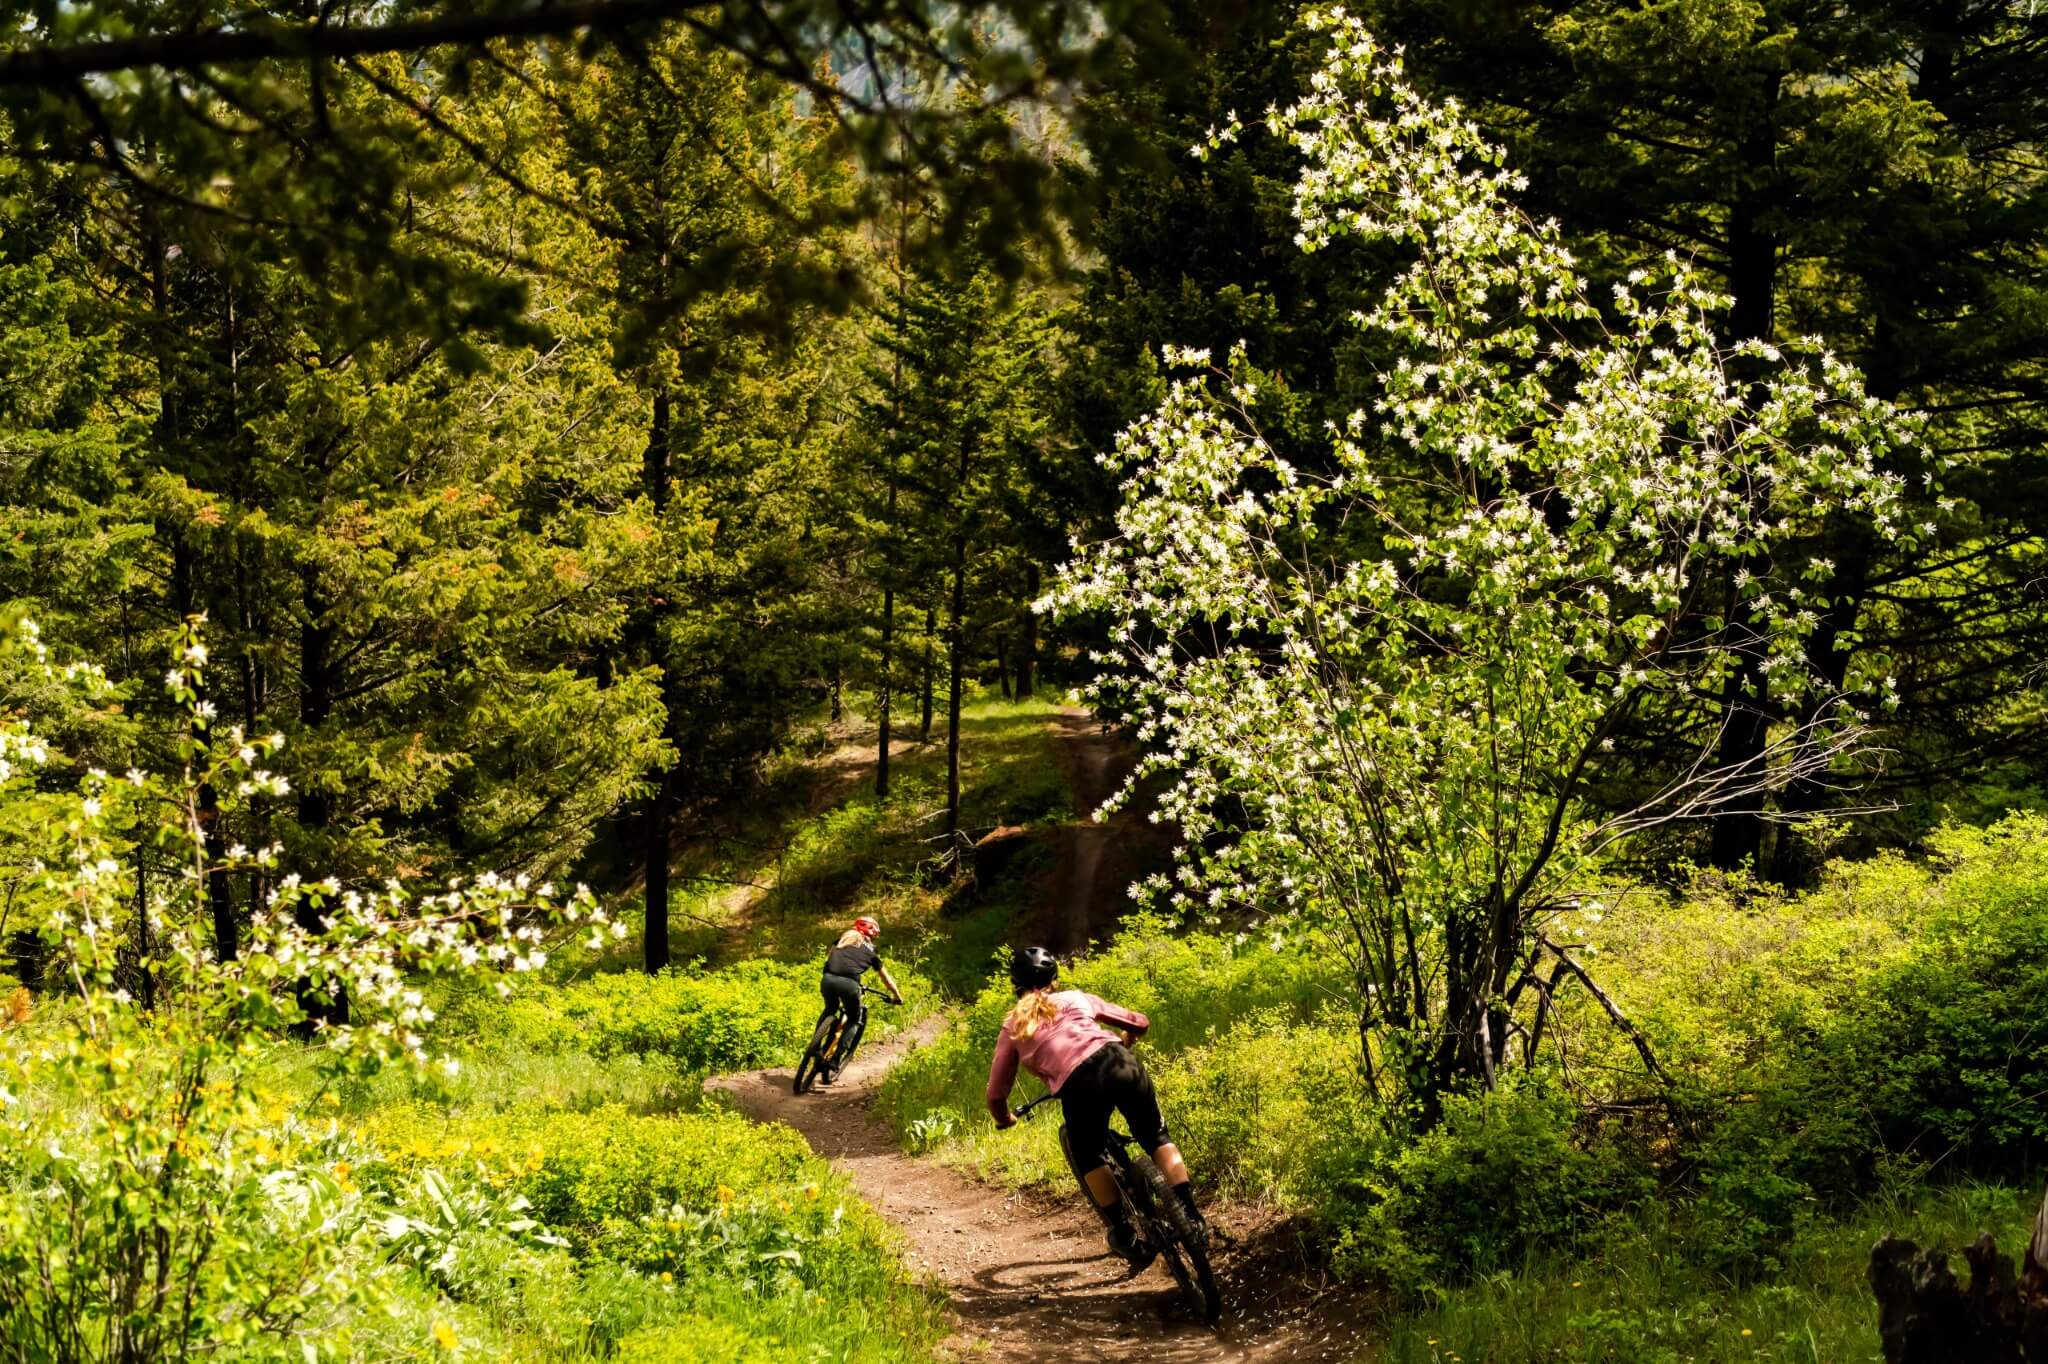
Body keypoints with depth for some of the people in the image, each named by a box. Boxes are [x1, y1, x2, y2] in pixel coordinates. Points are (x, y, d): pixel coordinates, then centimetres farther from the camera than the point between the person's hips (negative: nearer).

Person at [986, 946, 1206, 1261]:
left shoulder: (1013, 1028, 24)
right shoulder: (1074, 999, 28)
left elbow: (996, 1093, 21)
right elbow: (1139, 1022, 35)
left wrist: (1004, 1118, 44)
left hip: (1077, 1087, -1)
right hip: (1120, 1065, 1)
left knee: (1088, 1158, 25)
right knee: (1157, 1138, 21)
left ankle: (1125, 1233, 19)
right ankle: (1191, 1216, 10)